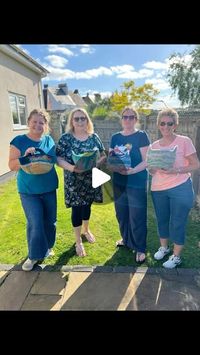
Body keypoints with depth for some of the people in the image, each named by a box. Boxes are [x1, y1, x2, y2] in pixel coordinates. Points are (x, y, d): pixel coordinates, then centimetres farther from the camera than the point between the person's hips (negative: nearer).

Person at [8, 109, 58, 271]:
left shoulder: (49, 140, 3)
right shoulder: (19, 141, -8)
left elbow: (56, 159, 12)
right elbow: (12, 166, -9)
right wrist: (25, 156, -26)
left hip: (49, 188, 4)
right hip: (29, 190, -3)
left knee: (50, 221, 14)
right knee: (35, 223, -1)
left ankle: (47, 247, 39)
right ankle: (34, 255, 22)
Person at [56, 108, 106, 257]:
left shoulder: (94, 137, 3)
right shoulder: (65, 138, -5)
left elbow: (103, 155, 5)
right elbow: (59, 159, -9)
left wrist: (96, 163, -16)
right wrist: (72, 167, -26)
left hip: (91, 180, 3)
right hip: (74, 181, -3)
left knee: (87, 205, 18)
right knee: (77, 209, 4)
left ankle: (86, 230, 45)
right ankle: (78, 241, 23)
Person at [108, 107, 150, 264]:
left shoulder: (141, 136, -6)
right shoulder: (115, 137, 8)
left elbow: (146, 161, -12)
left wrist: (132, 170, -28)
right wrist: (111, 164, -12)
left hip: (137, 183, -5)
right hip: (119, 182, 5)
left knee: (137, 217, 3)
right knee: (122, 214, 17)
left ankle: (140, 248, 23)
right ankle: (126, 239, 41)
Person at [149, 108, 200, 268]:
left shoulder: (184, 141, -7)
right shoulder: (154, 145, 5)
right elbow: (151, 170, 10)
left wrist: (176, 170, -22)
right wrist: (154, 168, -14)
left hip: (180, 189, -4)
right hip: (158, 190, 4)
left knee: (177, 223, 4)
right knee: (162, 220, 16)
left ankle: (176, 256, 24)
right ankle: (164, 247, 39)